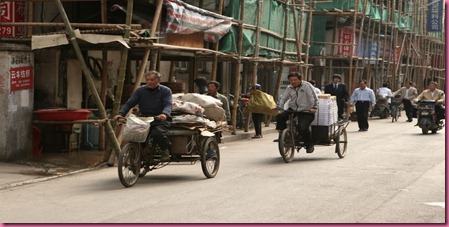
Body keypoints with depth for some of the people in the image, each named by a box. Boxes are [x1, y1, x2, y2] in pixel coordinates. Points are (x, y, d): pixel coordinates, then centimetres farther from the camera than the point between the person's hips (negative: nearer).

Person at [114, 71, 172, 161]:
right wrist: (121, 113, -15)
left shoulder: (166, 91, 3)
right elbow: (129, 103, 3)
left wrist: (164, 114, -35)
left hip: (160, 120, -3)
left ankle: (165, 151, -4)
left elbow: (168, 105, -11)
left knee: (157, 133, -33)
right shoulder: (140, 90, 10)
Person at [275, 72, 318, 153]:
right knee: (280, 117, -17)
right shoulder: (289, 88, 12)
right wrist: (279, 106, -3)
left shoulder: (307, 85, -6)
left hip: (306, 112, -6)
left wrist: (314, 107, -23)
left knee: (302, 128, -25)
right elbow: (283, 97, 12)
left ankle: (309, 144, -2)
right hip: (293, 110, 6)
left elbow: (314, 98, -12)